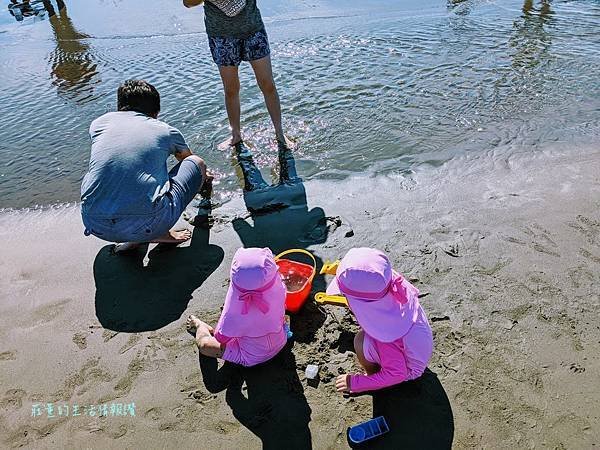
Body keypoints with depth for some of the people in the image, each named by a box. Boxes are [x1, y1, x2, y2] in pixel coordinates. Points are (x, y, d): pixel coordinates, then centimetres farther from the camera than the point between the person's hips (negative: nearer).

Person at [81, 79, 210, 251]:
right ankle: (159, 233, 3)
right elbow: (187, 159, 36)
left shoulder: (99, 122, 18)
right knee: (197, 163, 16)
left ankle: (136, 238, 13)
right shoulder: (166, 131, 12)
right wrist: (203, 178, 59)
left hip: (96, 226, 4)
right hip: (146, 226, -3)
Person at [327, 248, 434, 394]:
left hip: (409, 370, -7)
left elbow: (397, 374, -29)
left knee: (361, 341, -25)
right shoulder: (393, 286, -25)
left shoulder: (384, 332, -41)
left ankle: (372, 372, 6)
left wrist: (355, 383, -20)